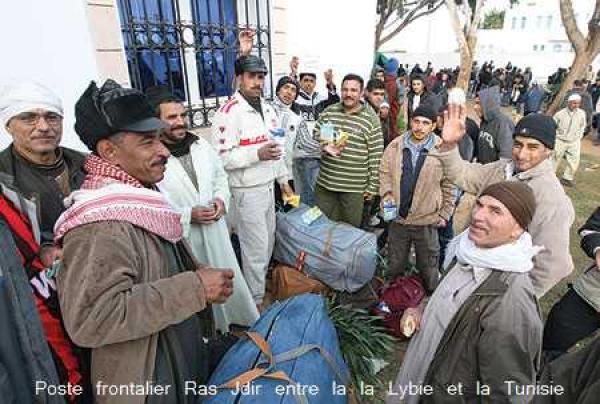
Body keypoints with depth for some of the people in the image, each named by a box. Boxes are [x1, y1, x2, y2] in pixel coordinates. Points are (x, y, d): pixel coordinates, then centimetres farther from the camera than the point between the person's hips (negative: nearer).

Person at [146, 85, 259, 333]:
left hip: (215, 230, 6)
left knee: (228, 278, 22)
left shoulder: (201, 145, 2)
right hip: (182, 240, -5)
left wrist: (221, 199, -4)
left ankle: (243, 320, 46)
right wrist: (188, 215, -22)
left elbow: (220, 176, 15)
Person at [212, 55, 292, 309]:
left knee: (268, 241, 19)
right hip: (246, 191, -8)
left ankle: (261, 285, 40)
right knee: (256, 248, 2)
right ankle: (256, 300, 21)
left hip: (268, 186, 8)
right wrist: (258, 154, -30)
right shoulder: (229, 112, -16)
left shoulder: (268, 109, 10)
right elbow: (222, 157, -21)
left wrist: (283, 180, 18)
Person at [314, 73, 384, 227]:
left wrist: (373, 185, -6)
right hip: (325, 183, 3)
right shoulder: (328, 112, 5)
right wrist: (324, 146, -10)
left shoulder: (371, 119, -5)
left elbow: (375, 156, -5)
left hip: (354, 188, -3)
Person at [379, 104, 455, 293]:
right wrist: (387, 196, -7)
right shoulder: (395, 146, -2)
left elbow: (449, 186, -2)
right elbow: (385, 173, 6)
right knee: (395, 267, 20)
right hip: (397, 218, 3)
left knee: (428, 269, 14)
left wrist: (444, 215, -1)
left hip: (427, 221, -2)